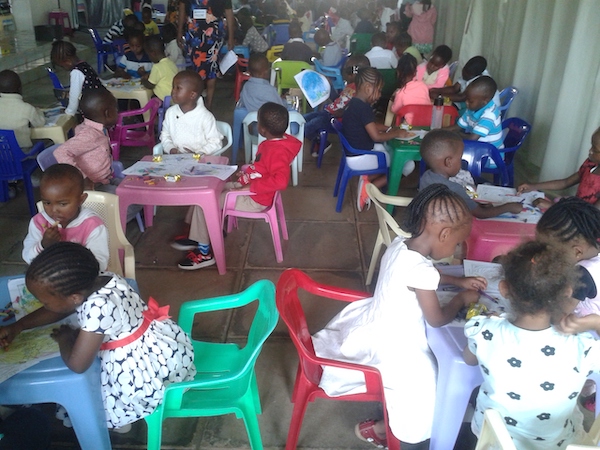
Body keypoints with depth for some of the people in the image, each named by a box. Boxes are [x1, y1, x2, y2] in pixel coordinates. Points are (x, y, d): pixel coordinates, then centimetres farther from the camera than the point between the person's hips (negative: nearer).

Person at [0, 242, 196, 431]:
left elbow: (76, 364, -25)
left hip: (149, 370, -9)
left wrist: (64, 339, -7)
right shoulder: (96, 281, -6)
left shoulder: (98, 308, -33)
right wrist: (17, 327, 9)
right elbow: (58, 309, 13)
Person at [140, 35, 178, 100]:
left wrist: (143, 80, 12)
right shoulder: (171, 63, 6)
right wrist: (147, 75, 20)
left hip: (164, 100, -8)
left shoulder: (157, 67, -18)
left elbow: (150, 86, -8)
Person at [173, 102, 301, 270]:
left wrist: (248, 187, -34)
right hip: (246, 187, 10)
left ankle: (204, 252, 2)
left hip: (254, 199, -10)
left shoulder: (277, 151, -29)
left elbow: (280, 180, -42)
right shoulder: (277, 141, 1)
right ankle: (197, 236, 22)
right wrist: (247, 171, 3)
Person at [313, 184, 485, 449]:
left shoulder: (400, 244, -7)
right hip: (391, 347, -10)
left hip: (374, 325, 10)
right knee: (428, 386, 5)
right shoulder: (421, 271, -33)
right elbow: (437, 319, -17)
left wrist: (459, 281, 13)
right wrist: (462, 299, 0)